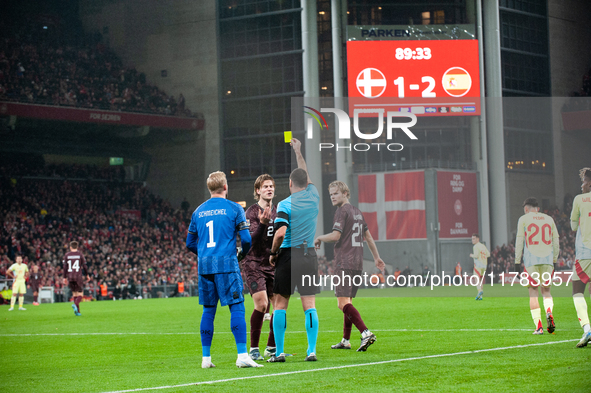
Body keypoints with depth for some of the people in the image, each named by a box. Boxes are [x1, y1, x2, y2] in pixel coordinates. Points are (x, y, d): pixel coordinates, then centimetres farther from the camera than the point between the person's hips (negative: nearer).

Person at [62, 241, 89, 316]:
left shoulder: (66, 255, 4)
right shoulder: (80, 254, 0)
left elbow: (65, 267, 2)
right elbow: (84, 266, 1)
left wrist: (65, 278, 8)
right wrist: (87, 275, 13)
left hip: (70, 277, 3)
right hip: (78, 276, -3)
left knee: (74, 293, 13)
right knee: (80, 294, 2)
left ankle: (78, 311, 11)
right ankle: (75, 305, -28)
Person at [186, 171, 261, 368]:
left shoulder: (198, 211, 12)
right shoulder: (234, 208, 0)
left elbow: (190, 243, 16)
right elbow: (246, 239, -4)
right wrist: (243, 253, 17)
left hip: (204, 266, 4)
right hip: (227, 264, -4)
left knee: (208, 310, 11)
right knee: (237, 308, -4)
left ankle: (206, 357, 11)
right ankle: (242, 355, -13)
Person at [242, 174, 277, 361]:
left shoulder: (278, 211, 10)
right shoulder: (252, 212, -8)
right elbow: (252, 240, -19)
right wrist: (262, 223, -33)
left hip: (273, 265, 6)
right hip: (254, 264, -6)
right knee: (261, 304, -16)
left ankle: (272, 348, 13)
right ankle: (254, 349, -7)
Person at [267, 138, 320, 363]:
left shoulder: (285, 204, -9)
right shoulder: (313, 196, 5)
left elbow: (280, 233, -20)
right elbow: (306, 176, 25)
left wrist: (273, 253, -3)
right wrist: (298, 152, 35)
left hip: (288, 255, -3)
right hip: (309, 255, 4)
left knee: (280, 304, 3)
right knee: (310, 305, 3)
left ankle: (279, 352, 0)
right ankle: (312, 351, -4)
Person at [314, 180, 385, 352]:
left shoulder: (342, 211, -7)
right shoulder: (357, 212, 19)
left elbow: (335, 235, -17)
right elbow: (368, 237, 25)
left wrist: (319, 238, 1)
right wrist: (376, 257, 32)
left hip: (344, 263, -9)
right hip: (358, 263, 9)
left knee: (343, 303, -15)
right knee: (347, 302, 16)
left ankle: (366, 333, -30)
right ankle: (345, 341, 18)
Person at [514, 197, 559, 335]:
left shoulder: (524, 219, 3)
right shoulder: (549, 219, 13)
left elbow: (519, 241, 0)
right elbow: (555, 240, 12)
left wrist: (517, 261, 3)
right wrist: (554, 259, 18)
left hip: (531, 259, -3)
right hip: (547, 258, 3)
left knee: (533, 292, 3)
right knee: (546, 291, 13)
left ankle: (539, 326, -7)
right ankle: (549, 312, -19)